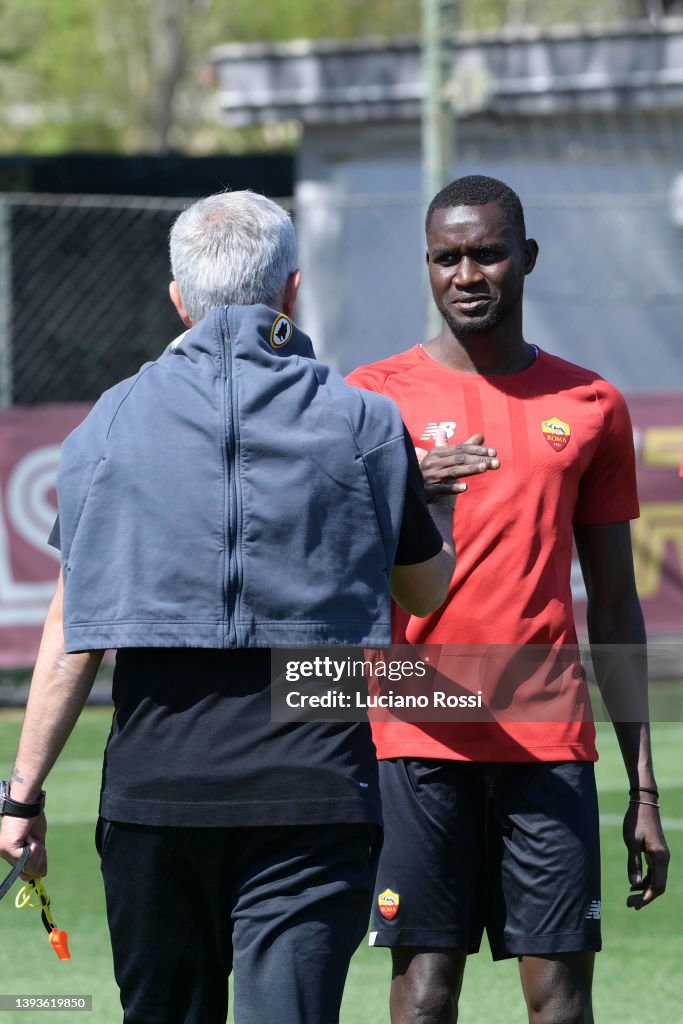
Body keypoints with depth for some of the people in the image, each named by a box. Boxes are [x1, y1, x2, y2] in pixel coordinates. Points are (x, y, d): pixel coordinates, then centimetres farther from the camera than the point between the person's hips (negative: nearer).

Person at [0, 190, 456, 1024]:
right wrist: (439, 498, 37)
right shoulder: (364, 424, 3)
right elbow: (431, 590, 17)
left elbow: (71, 640, 1)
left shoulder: (115, 421, 3)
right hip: (312, 794, -1)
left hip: (153, 788, 1)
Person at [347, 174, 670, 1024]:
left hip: (550, 744, 2)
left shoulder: (590, 408, 12)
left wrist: (644, 786, 10)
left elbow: (614, 607, 14)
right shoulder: (375, 398, 4)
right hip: (419, 740, -2)